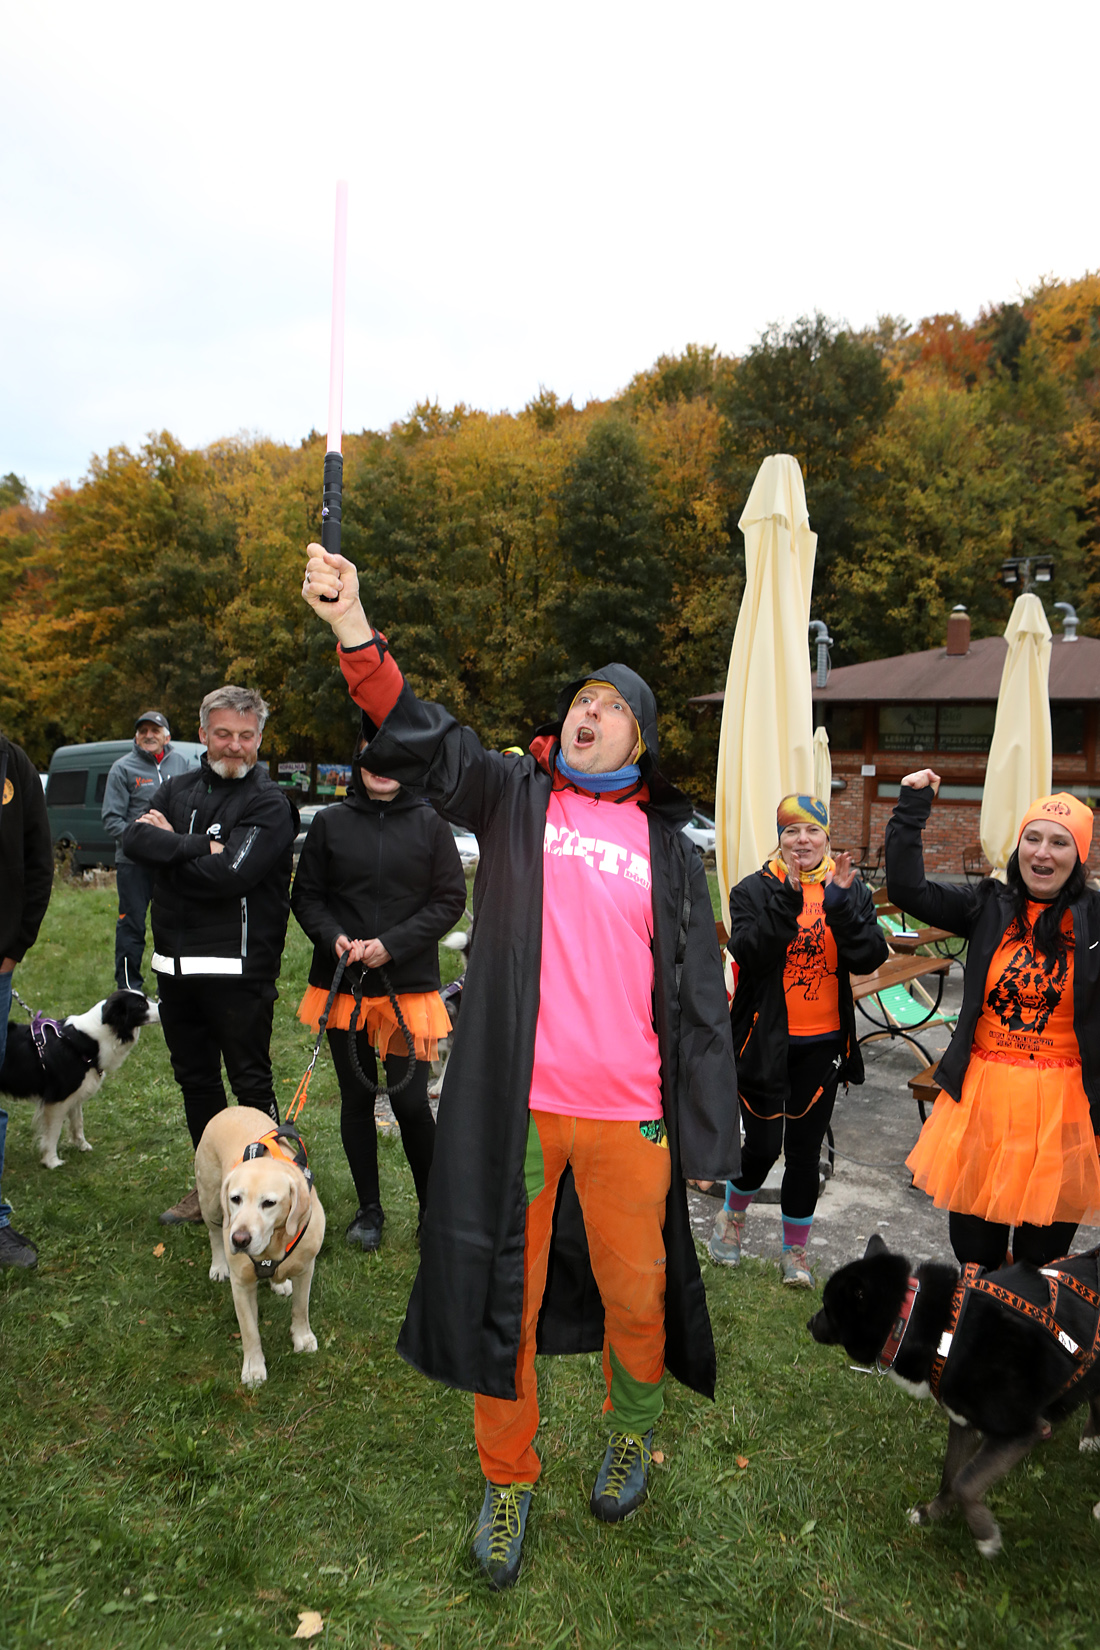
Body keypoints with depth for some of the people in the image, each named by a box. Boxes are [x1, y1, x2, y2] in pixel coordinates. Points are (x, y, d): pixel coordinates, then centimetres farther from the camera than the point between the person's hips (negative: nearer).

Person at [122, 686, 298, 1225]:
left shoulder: (269, 804, -9)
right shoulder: (178, 789, 11)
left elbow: (229, 874, -21)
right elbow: (133, 838, -6)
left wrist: (169, 844, -7)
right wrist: (199, 846, -19)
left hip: (239, 967, -7)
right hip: (176, 960, 7)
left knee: (250, 1082, 2)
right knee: (195, 1080, 17)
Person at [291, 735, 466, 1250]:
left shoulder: (429, 824, 0)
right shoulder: (330, 823, 4)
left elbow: (450, 899, -2)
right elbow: (306, 896, 8)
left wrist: (393, 944, -12)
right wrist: (334, 938, -11)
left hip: (409, 983, -2)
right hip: (342, 982, 2)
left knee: (410, 1101, -3)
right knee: (356, 1098, 11)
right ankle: (368, 1208, 29)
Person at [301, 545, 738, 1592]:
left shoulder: (667, 847, 8)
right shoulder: (514, 799, 7)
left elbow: (700, 997, 7)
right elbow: (421, 740, -9)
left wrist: (710, 1140, 4)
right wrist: (356, 632, -24)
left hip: (628, 1113, 1)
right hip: (514, 1104, 0)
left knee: (635, 1292, 12)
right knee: (503, 1297, 10)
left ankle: (631, 1434, 43)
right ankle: (507, 1479, 34)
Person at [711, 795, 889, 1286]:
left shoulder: (850, 889, 2)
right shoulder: (754, 890, -4)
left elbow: (869, 958, -12)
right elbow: (748, 953, -21)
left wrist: (841, 902, -24)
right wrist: (788, 897, -29)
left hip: (822, 1043, 2)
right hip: (766, 1040, -2)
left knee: (804, 1152, 10)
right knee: (763, 1145, 4)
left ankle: (795, 1250, 29)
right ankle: (732, 1216, 34)